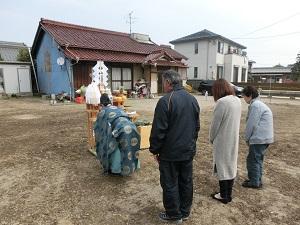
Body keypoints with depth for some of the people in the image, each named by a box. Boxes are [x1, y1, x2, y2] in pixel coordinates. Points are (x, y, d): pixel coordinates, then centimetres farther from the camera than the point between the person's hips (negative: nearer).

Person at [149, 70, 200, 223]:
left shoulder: (165, 101, -19)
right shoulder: (192, 99, 5)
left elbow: (158, 130, -18)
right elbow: (197, 126, 13)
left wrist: (155, 150, -6)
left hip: (170, 152, -7)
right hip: (188, 151, 7)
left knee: (170, 184, 9)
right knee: (186, 182, 18)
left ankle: (174, 215, 24)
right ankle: (185, 212, 34)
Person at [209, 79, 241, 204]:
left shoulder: (222, 102, -21)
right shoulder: (237, 100, 4)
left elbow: (215, 124, -16)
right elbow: (235, 121, 8)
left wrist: (211, 139, 0)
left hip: (222, 141, -7)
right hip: (233, 140, 8)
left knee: (222, 167, 6)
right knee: (231, 166, 16)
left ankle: (224, 196, 20)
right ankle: (228, 194, 30)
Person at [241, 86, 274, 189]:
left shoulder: (255, 105, -15)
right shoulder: (260, 104, 17)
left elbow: (251, 124, -17)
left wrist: (247, 138, -4)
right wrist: (249, 138, 15)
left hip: (259, 138, -10)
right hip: (265, 138, 10)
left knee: (252, 160, 0)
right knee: (258, 159, 18)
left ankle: (254, 182, 10)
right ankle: (257, 180, 28)